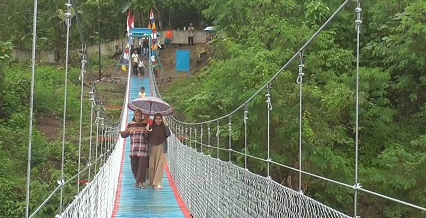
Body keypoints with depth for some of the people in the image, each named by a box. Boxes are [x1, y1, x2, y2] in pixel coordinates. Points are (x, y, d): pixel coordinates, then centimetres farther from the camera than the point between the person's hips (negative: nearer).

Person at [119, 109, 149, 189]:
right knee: (134, 165, 4)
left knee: (142, 164, -8)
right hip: (133, 148, 2)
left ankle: (140, 182, -3)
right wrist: (123, 132, -13)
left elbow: (148, 136, 3)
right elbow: (125, 135, 7)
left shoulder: (145, 124, 4)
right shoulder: (130, 124, 10)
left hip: (143, 148, -2)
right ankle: (137, 180, 23)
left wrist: (146, 131, -15)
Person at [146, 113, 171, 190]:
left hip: (161, 148, -2)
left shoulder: (163, 127, 0)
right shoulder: (151, 126, 3)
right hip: (152, 148, 2)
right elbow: (147, 138, 3)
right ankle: (152, 182, 19)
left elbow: (168, 134, -15)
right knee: (151, 166, 6)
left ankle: (158, 183, -4)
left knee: (160, 165, -5)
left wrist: (166, 125, -20)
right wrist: (147, 130, -13)